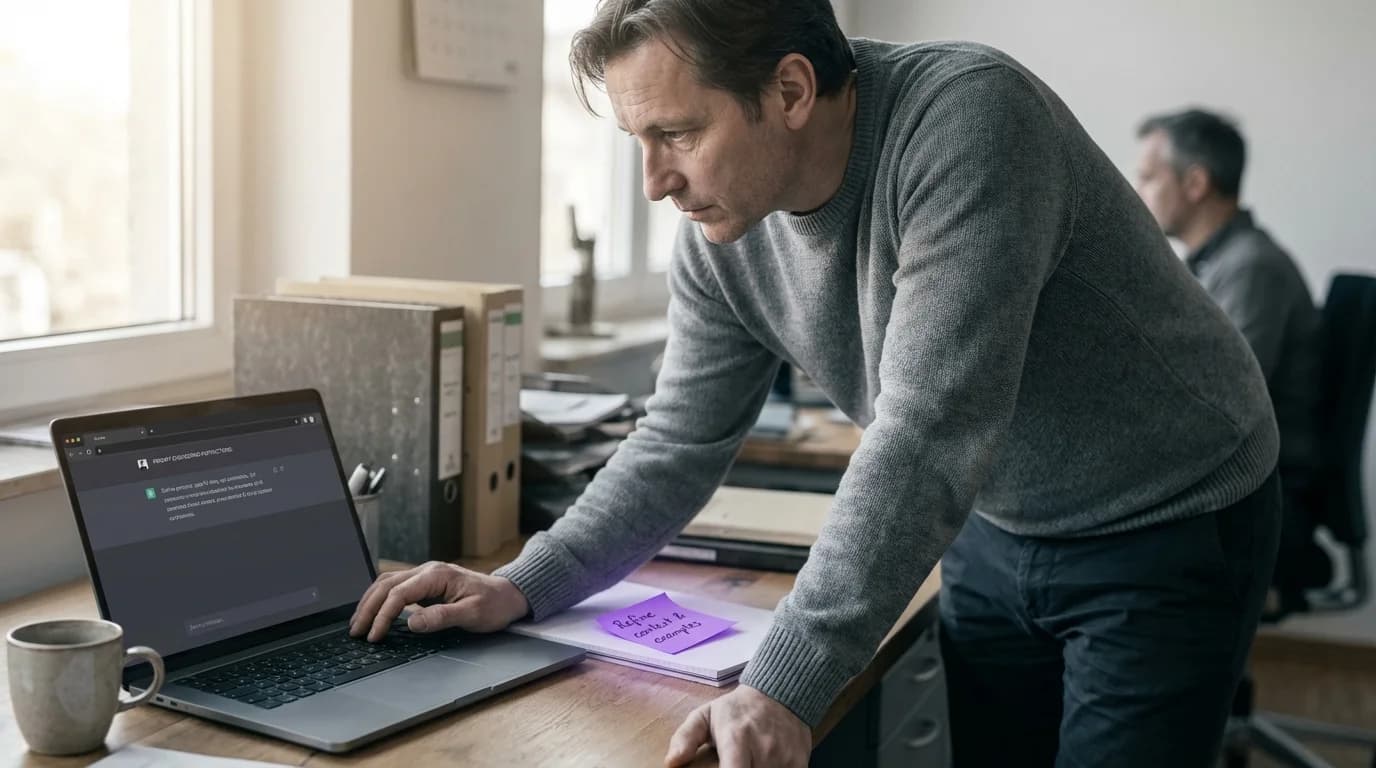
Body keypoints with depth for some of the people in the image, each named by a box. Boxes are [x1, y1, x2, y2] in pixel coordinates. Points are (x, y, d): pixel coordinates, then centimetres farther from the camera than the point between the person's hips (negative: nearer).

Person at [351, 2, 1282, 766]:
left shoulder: (968, 118, -32)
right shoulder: (720, 237, -11)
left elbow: (927, 434, -38)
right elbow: (679, 445, 0)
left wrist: (785, 685, -40)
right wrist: (522, 588, -10)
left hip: (1168, 528, -5)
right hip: (997, 530, 6)